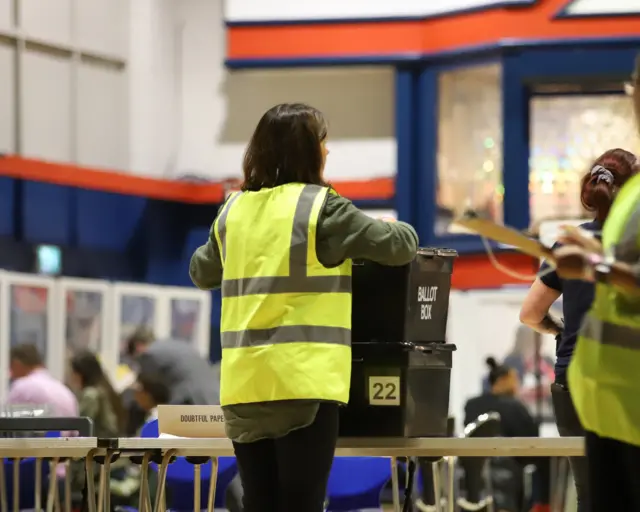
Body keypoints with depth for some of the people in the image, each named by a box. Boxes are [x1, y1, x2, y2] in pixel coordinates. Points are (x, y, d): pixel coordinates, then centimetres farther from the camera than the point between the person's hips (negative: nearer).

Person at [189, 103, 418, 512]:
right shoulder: (321, 207, -6)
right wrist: (396, 230, 20)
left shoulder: (234, 211, 11)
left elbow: (202, 272, 26)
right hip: (302, 382, -5)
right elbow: (401, 246, -2)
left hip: (245, 384, 5)